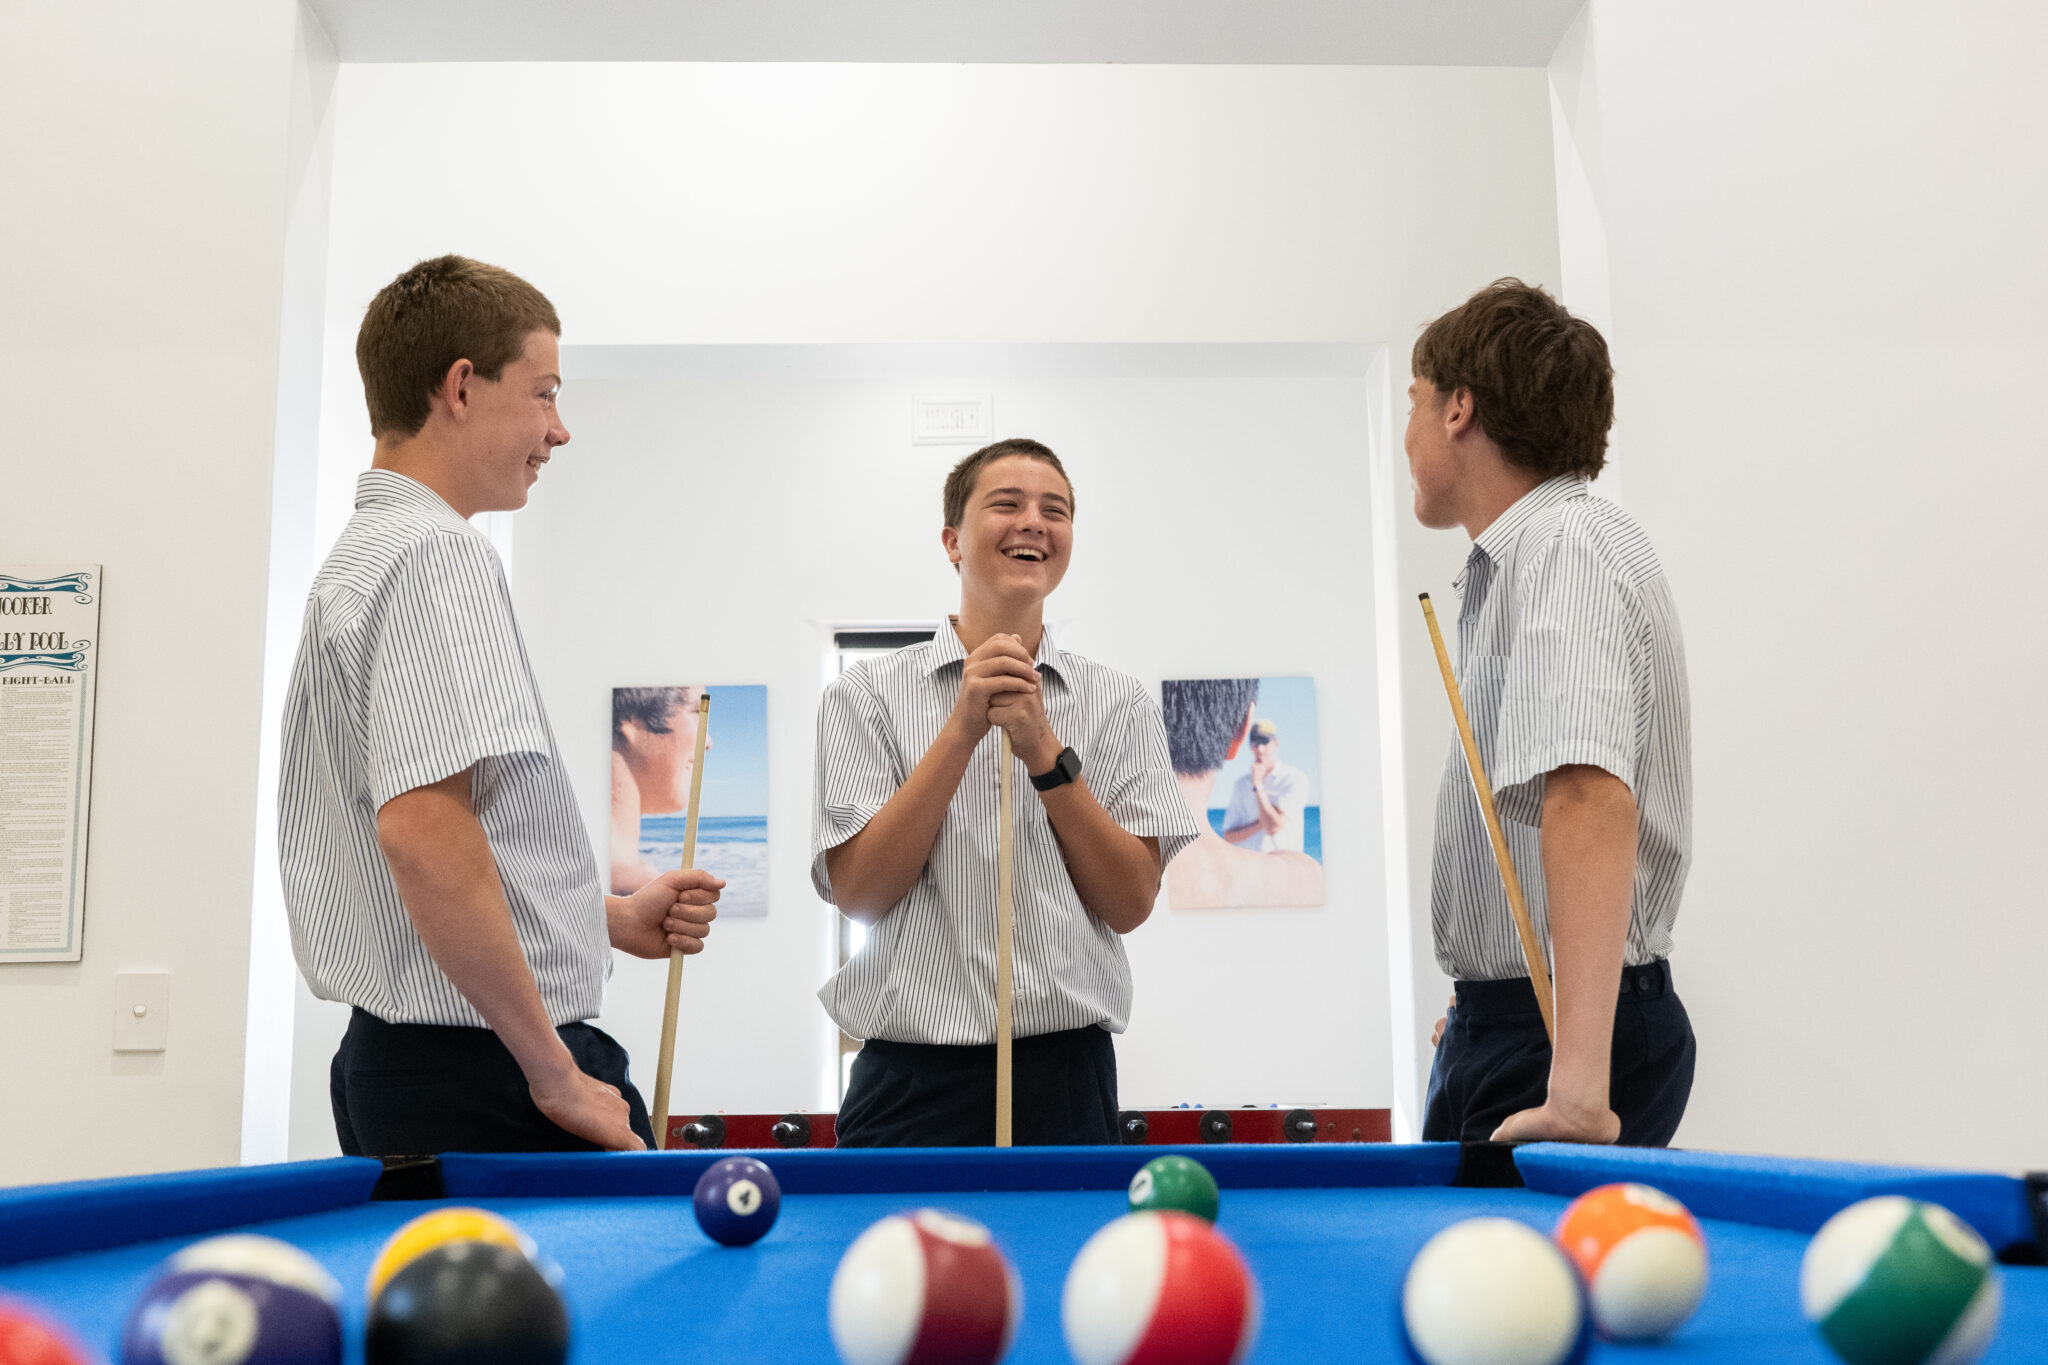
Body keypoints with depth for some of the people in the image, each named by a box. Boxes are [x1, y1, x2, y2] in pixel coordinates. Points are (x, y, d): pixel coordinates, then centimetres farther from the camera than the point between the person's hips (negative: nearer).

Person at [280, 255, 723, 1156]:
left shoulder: (358, 559, 19)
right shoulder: (439, 555, -14)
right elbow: (422, 827, -26)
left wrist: (613, 918, 16)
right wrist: (556, 1073, -20)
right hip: (482, 1075, -10)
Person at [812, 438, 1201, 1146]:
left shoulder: (1120, 704, 5)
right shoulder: (867, 693, 0)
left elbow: (1131, 902, -2)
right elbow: (858, 893, -8)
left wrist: (1045, 751, -13)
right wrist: (963, 729, -15)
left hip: (1069, 1073, 2)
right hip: (915, 1080, -1)